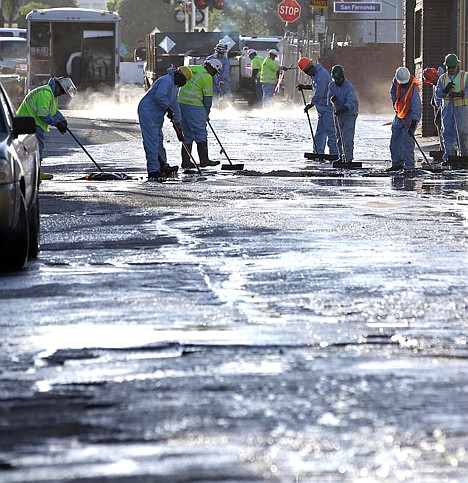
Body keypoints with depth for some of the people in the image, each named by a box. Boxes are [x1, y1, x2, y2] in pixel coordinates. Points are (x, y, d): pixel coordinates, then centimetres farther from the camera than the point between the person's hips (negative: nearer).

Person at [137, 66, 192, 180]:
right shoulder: (166, 81, -15)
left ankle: (163, 166, 28)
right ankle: (153, 170, -16)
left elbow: (175, 107, 24)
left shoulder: (175, 87, 20)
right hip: (147, 112, -11)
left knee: (159, 139, 18)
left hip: (157, 115, 11)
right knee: (152, 141, -13)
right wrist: (168, 108, -15)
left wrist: (177, 124, 20)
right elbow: (159, 96, -28)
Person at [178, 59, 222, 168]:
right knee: (201, 133, -2)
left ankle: (185, 161, 10)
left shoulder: (191, 69, 15)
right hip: (194, 106, -8)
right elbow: (208, 97, -6)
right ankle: (204, 160, -4)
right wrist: (206, 113, 5)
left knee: (187, 134, 12)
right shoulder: (207, 77, -7)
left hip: (181, 102, 8)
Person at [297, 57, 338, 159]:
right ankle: (319, 152, 12)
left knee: (330, 130, -9)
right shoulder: (315, 74, 11)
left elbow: (319, 94, -23)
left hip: (328, 107, -10)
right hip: (321, 107, 10)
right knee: (320, 130, 9)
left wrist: (310, 105, -13)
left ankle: (334, 153, -7)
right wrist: (305, 87, 11)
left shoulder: (321, 75, -22)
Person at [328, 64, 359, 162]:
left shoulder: (348, 87, -23)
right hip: (338, 114, 6)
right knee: (339, 137, 10)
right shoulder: (332, 85, -2)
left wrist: (343, 109, -45)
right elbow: (329, 98, -1)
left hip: (349, 114, -6)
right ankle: (342, 157, 18)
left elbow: (350, 103, -30)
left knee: (347, 137, -14)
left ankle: (348, 158, -14)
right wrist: (332, 99, -25)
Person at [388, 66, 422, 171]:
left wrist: (413, 124, -35)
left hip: (410, 117, -7)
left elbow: (416, 108, -31)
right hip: (399, 115, 7)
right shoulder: (395, 82, -9)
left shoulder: (414, 88, -28)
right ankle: (397, 163, 22)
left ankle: (409, 166, -13)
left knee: (407, 141, -14)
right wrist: (394, 103, 4)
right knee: (395, 141, 11)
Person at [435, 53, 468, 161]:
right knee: (447, 130, -2)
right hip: (447, 108, 3)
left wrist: (459, 94, -28)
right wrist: (445, 90, -18)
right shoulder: (443, 78, 13)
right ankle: (449, 152, 1)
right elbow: (438, 93, 3)